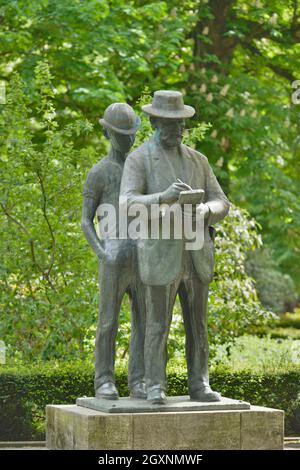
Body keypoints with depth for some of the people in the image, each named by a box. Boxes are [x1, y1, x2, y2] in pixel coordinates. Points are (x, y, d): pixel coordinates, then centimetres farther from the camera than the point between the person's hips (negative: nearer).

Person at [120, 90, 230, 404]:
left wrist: (204, 211, -19)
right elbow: (129, 204, -21)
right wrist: (163, 197, -38)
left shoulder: (197, 160, 11)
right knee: (158, 326, -2)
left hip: (196, 256, 5)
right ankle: (155, 388, 7)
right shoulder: (138, 160, -5)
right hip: (160, 257, -5)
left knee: (197, 325, 7)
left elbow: (221, 204, 6)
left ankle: (199, 386, 14)